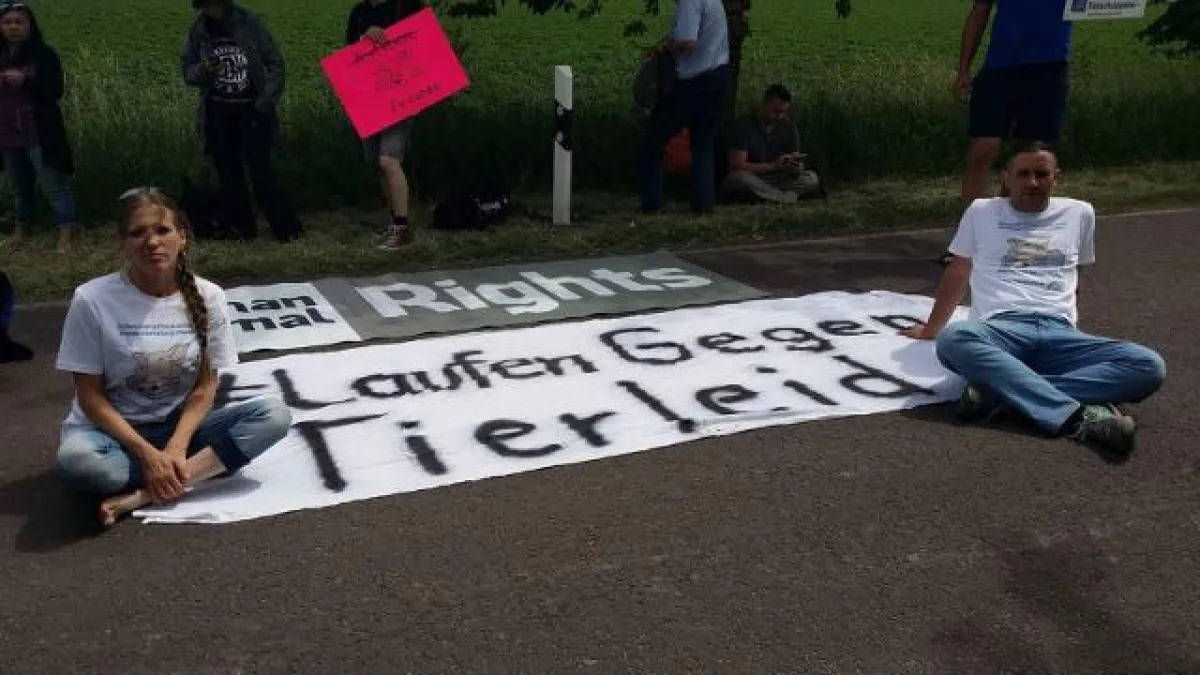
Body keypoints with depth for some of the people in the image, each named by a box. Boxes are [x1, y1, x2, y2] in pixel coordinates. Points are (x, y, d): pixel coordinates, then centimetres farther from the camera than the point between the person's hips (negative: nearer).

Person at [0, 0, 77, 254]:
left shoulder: (44, 55, -7)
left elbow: (55, 92, -14)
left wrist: (26, 81, -26)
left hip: (40, 134, -5)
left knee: (53, 184, -3)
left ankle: (65, 234, -1)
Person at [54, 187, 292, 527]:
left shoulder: (207, 296, -6)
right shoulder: (92, 299, -14)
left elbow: (205, 387, -3)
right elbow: (91, 396, -10)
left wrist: (176, 447, -20)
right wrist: (147, 454, -21)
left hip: (179, 425, 3)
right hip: (113, 430, -3)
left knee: (274, 415, -22)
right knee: (76, 460, -38)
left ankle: (144, 494, -26)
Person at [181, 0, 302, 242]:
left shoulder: (249, 22, -5)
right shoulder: (198, 29, 2)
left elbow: (275, 63, -2)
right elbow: (187, 70, 8)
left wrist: (267, 102, -10)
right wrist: (204, 70, -15)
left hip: (252, 110, -3)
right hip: (218, 113, 3)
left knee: (261, 171, -7)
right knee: (228, 173, 7)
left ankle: (287, 228, 3)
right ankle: (240, 227, 19)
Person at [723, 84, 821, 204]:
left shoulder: (788, 126, 4)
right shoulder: (745, 124, -10)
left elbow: (796, 160, 5)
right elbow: (737, 165, -17)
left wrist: (796, 167, -21)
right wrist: (774, 166, -23)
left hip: (777, 180, 4)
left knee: (812, 179, -17)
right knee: (738, 178, -37)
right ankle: (786, 197, -29)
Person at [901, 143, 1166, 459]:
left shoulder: (1079, 213, 20)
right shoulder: (981, 211, 17)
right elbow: (958, 273, 24)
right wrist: (930, 329, 30)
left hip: (1059, 333, 2)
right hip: (1002, 328, -2)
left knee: (1149, 366, -27)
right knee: (954, 339, -39)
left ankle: (999, 391, -34)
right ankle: (1077, 415, -42)